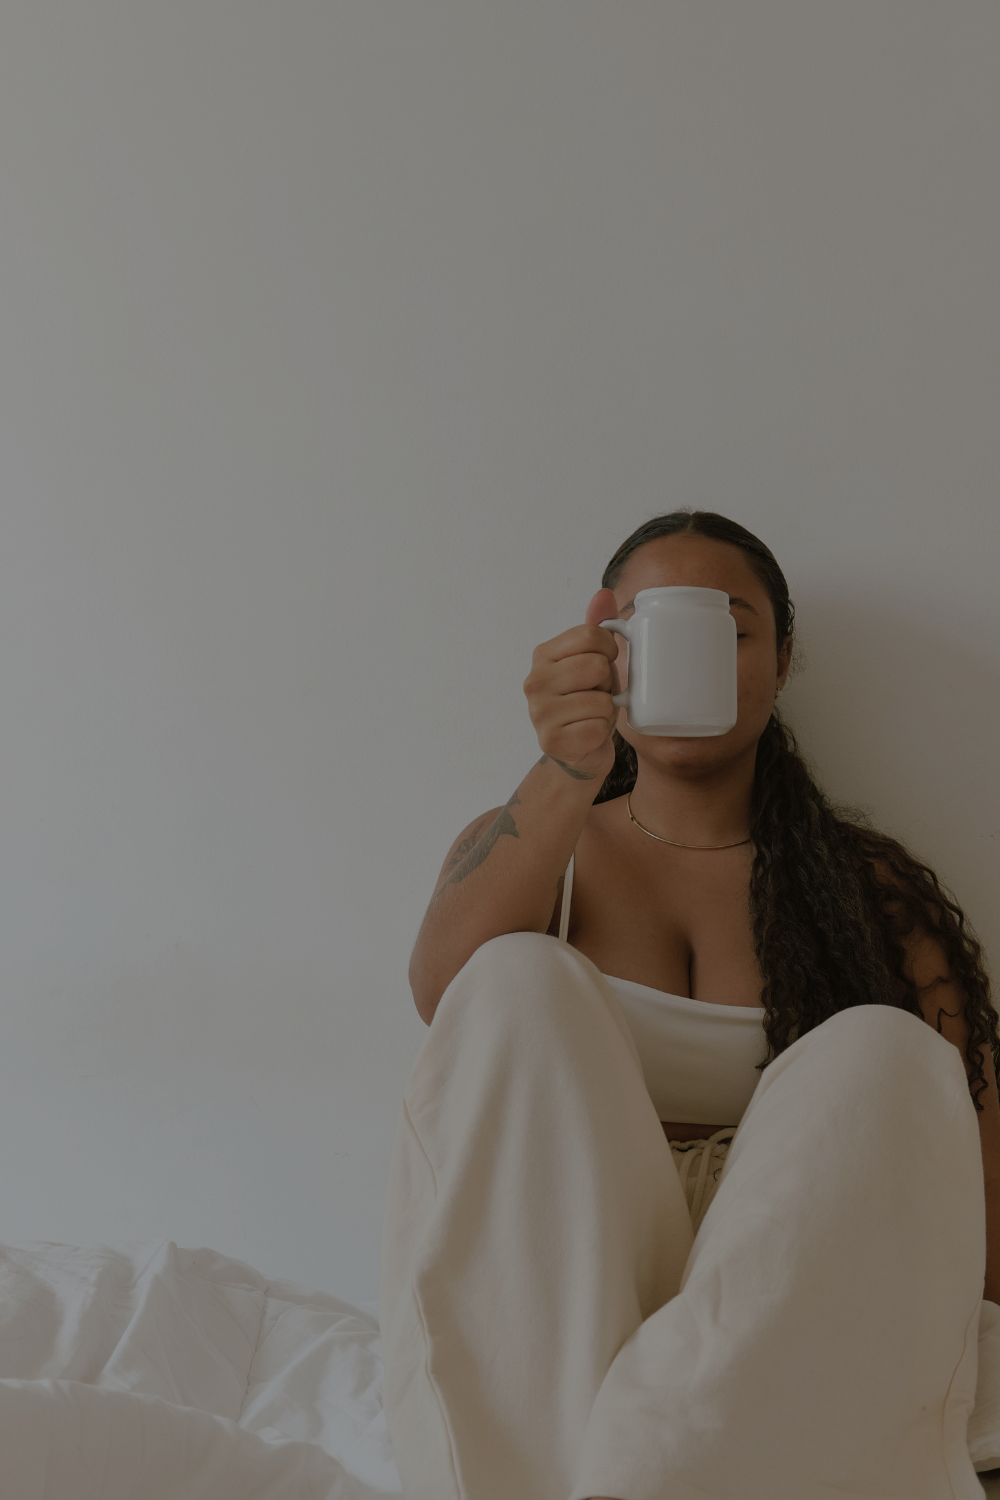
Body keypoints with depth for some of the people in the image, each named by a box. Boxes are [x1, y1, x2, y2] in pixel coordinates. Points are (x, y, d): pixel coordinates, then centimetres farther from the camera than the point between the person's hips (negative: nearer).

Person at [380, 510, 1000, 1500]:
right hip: (548, 1323, 0)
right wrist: (567, 776, -26)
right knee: (518, 978, -20)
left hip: (791, 1350, 0)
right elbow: (440, 994, -11)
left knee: (881, 1049, -24)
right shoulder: (524, 844, 13)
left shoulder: (871, 889, 12)